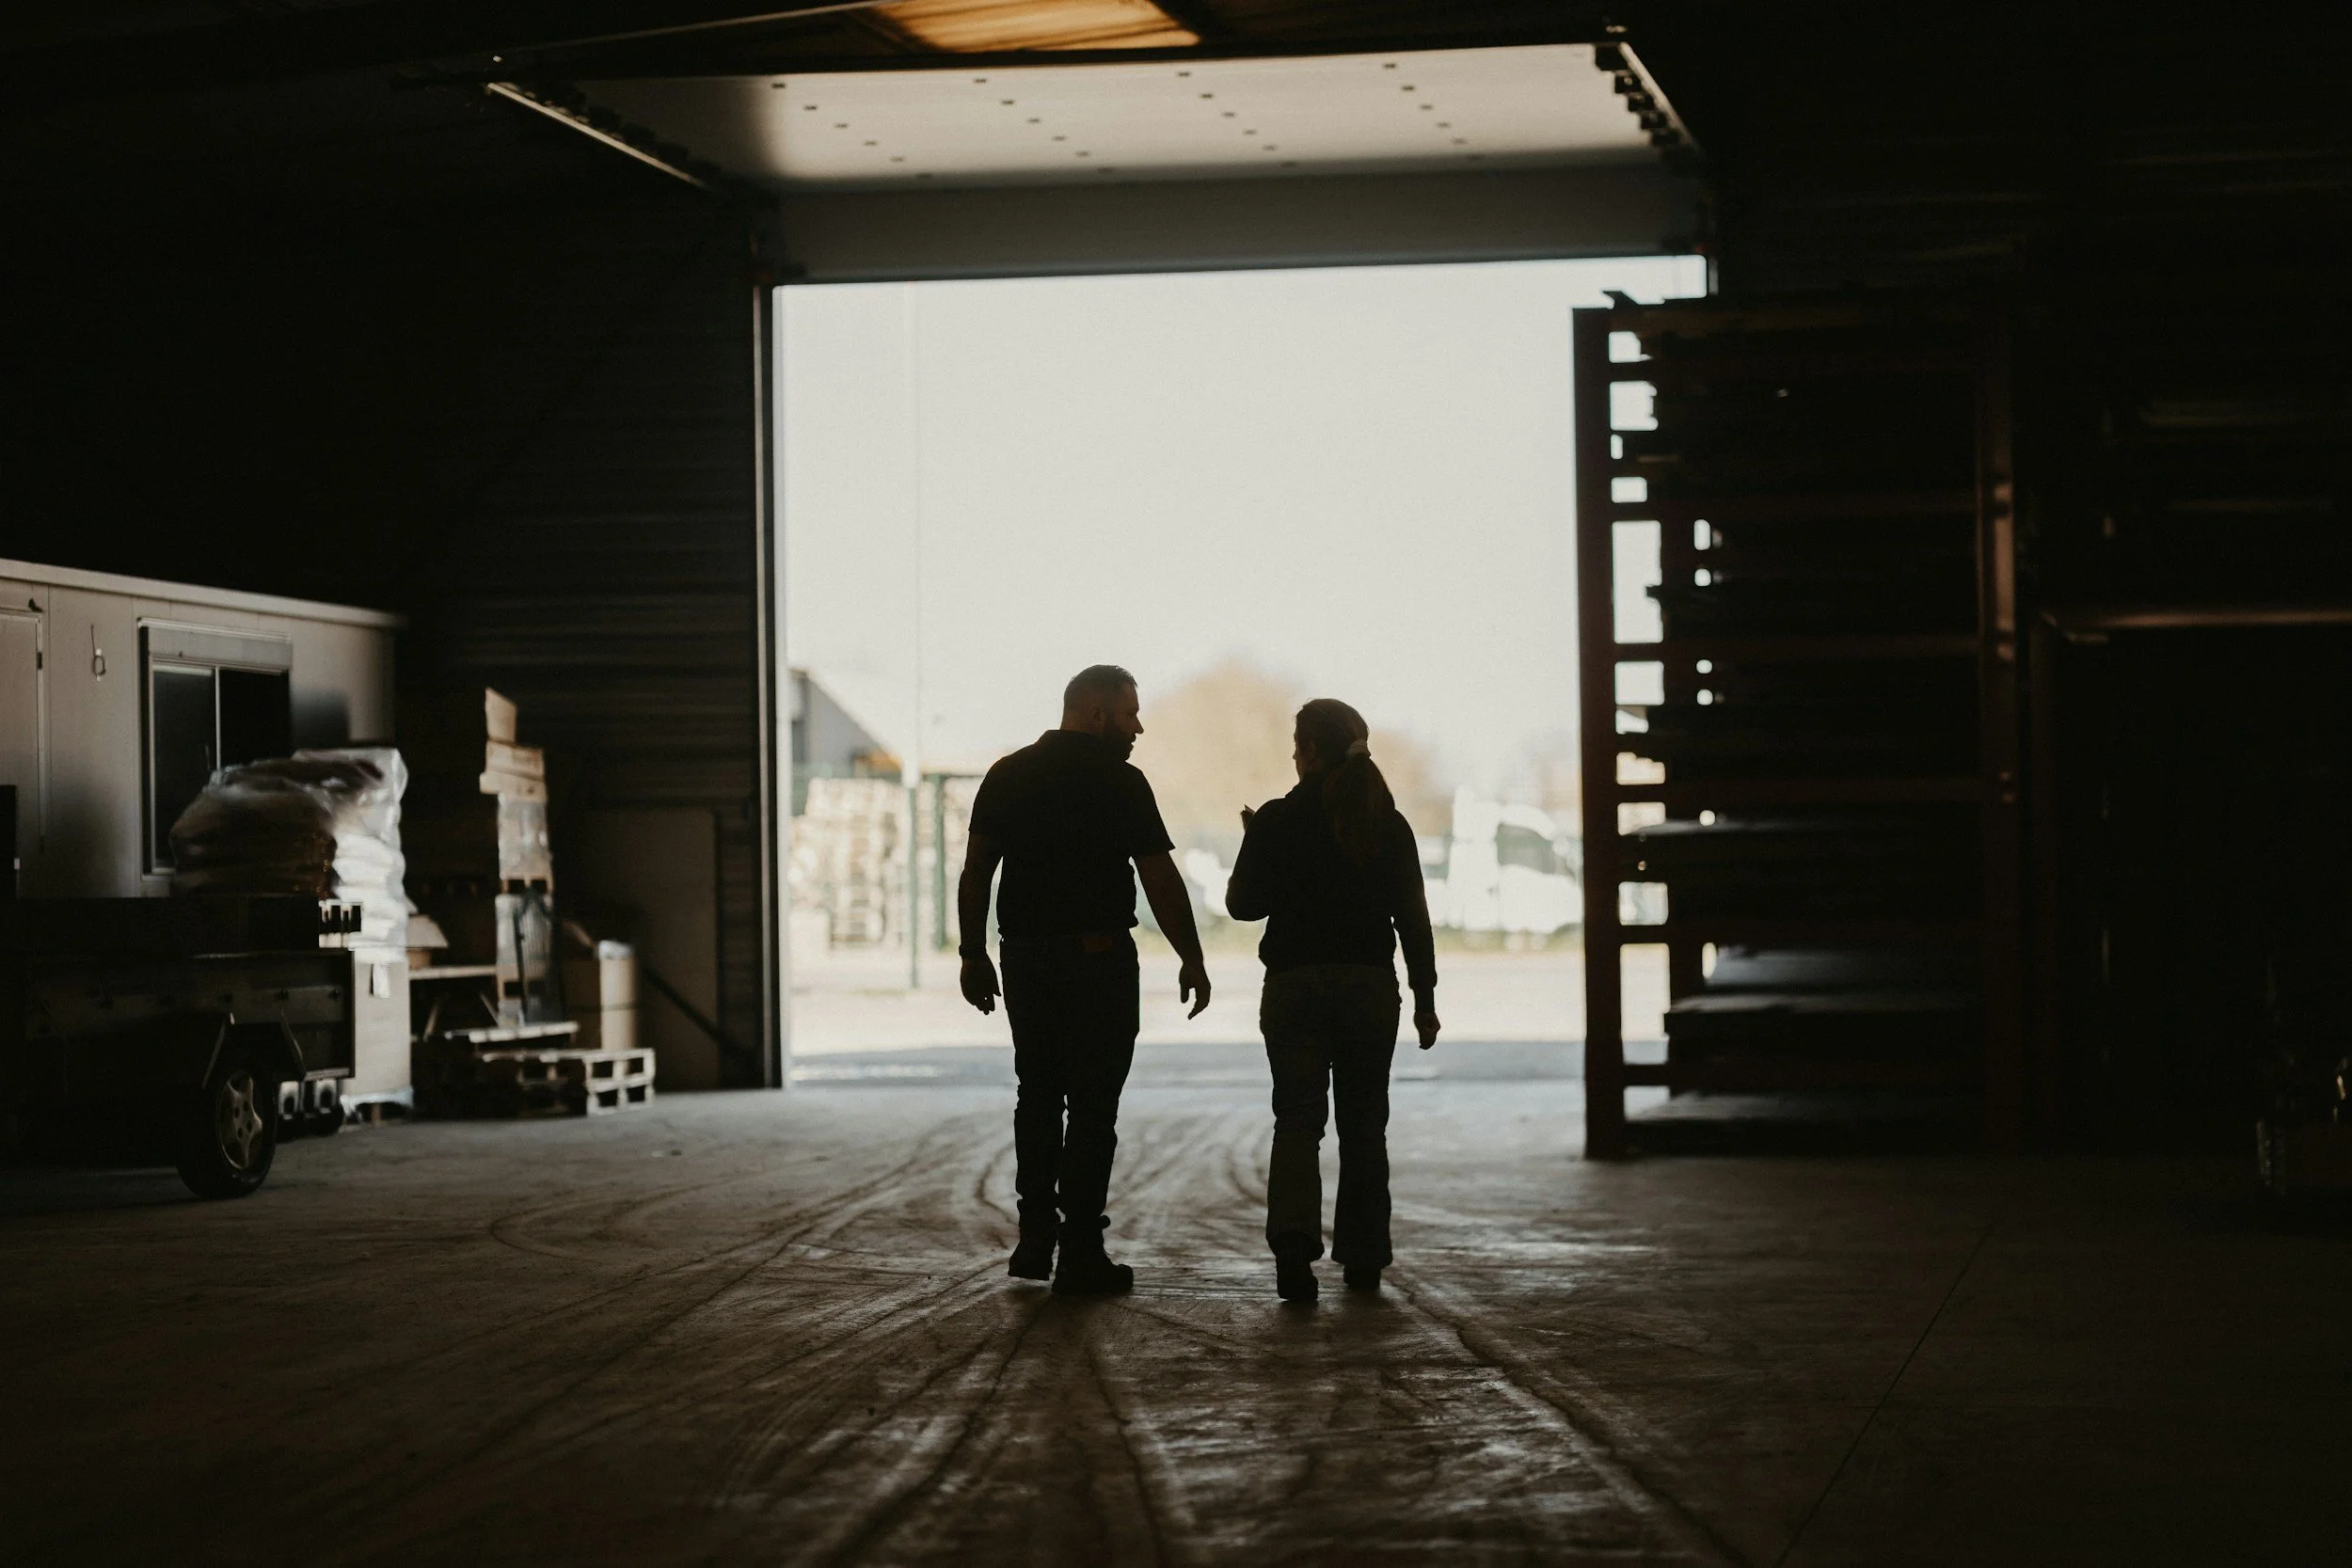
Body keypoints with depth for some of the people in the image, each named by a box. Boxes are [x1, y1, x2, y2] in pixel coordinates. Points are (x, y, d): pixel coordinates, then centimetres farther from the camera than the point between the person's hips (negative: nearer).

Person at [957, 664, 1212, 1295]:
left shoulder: (1007, 775, 7)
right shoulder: (1119, 782, -9)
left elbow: (975, 871, 6)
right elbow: (1161, 880, -10)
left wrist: (974, 955, 11)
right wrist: (1191, 960, -3)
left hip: (1024, 959, 5)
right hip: (1099, 959, -5)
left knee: (1038, 1098, 16)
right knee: (1092, 1107, 0)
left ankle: (1035, 1240, 15)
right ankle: (1080, 1254, -1)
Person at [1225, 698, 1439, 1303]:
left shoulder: (1278, 822, -6)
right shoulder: (1389, 823, 1)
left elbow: (1243, 903, -1)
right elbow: (1413, 917, 3)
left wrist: (1253, 844, 15)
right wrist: (1424, 999, 9)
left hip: (1295, 983, -2)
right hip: (1370, 984, 2)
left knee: (1298, 1119, -3)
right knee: (1363, 1122, 12)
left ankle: (1294, 1241, -24)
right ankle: (1363, 1258, 16)